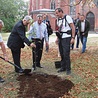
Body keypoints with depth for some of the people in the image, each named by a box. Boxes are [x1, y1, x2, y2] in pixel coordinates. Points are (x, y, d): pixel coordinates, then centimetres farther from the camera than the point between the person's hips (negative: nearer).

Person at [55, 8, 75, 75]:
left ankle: (68, 69, 4)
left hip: (66, 38, -7)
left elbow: (73, 27, -11)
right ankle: (63, 67, 20)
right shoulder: (58, 19, 12)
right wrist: (57, 38, 17)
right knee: (62, 54, 9)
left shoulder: (67, 17, -9)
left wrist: (73, 37, -15)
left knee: (66, 54, -7)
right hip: (60, 38, 7)